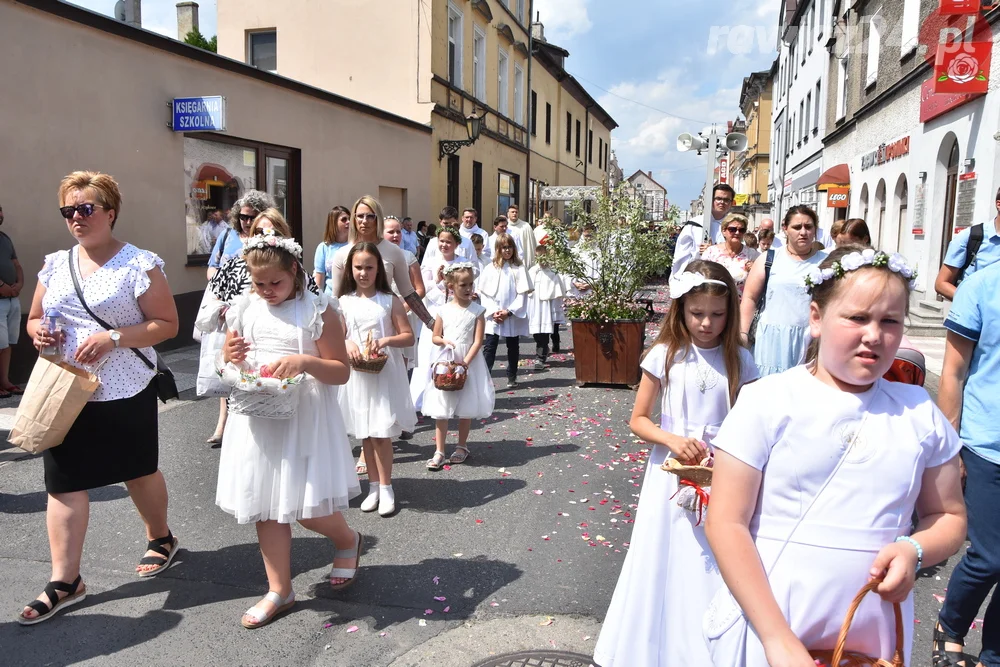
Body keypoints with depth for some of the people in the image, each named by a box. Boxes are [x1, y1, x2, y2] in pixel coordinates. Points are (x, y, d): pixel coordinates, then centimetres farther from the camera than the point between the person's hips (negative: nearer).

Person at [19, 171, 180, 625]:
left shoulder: (139, 264, -8)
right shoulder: (55, 264, 8)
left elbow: (167, 324, -11)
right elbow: (34, 318, 17)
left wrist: (113, 338, -23)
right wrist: (38, 331, -7)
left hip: (125, 395, -4)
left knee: (140, 472, 12)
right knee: (63, 483, 3)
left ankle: (160, 537, 38)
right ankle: (65, 581, 13)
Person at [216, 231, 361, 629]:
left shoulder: (318, 311, -7)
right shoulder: (245, 310, 6)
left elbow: (342, 372, -8)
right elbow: (231, 366, 17)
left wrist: (305, 361, -24)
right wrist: (230, 356, -7)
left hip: (304, 419, -4)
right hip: (258, 420, 5)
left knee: (308, 509, -1)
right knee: (265, 507, 10)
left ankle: (347, 540, 33)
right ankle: (279, 591, 26)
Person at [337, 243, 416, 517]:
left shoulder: (390, 301, -3)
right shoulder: (344, 302, 2)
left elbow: (409, 337, -4)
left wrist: (387, 340, -21)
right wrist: (347, 344, -17)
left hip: (385, 374, -3)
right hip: (358, 374, 3)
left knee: (382, 434, -1)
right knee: (365, 435, 11)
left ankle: (386, 489, 11)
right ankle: (374, 486, 24)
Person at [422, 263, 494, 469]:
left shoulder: (477, 310, -5)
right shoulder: (443, 310, 0)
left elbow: (477, 341, -8)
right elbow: (435, 337, 7)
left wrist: (465, 363, -16)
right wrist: (445, 340, -15)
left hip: (469, 362, -1)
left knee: (466, 409, 9)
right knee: (440, 410, 0)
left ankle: (462, 447, 25)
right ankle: (439, 452, 6)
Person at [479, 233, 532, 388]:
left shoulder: (519, 269, -1)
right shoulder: (490, 268, 2)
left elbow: (523, 293, -5)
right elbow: (484, 293, 1)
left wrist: (509, 311, -12)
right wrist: (493, 311, -10)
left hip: (513, 316, 0)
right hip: (493, 316, 0)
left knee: (512, 346, 12)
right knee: (490, 347, -5)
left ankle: (512, 377, 26)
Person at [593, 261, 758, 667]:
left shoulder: (739, 360, -1)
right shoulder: (665, 356, -4)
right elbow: (638, 419, 0)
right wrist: (672, 440, -17)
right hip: (672, 476, 0)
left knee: (714, 569, 6)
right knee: (665, 562, 8)